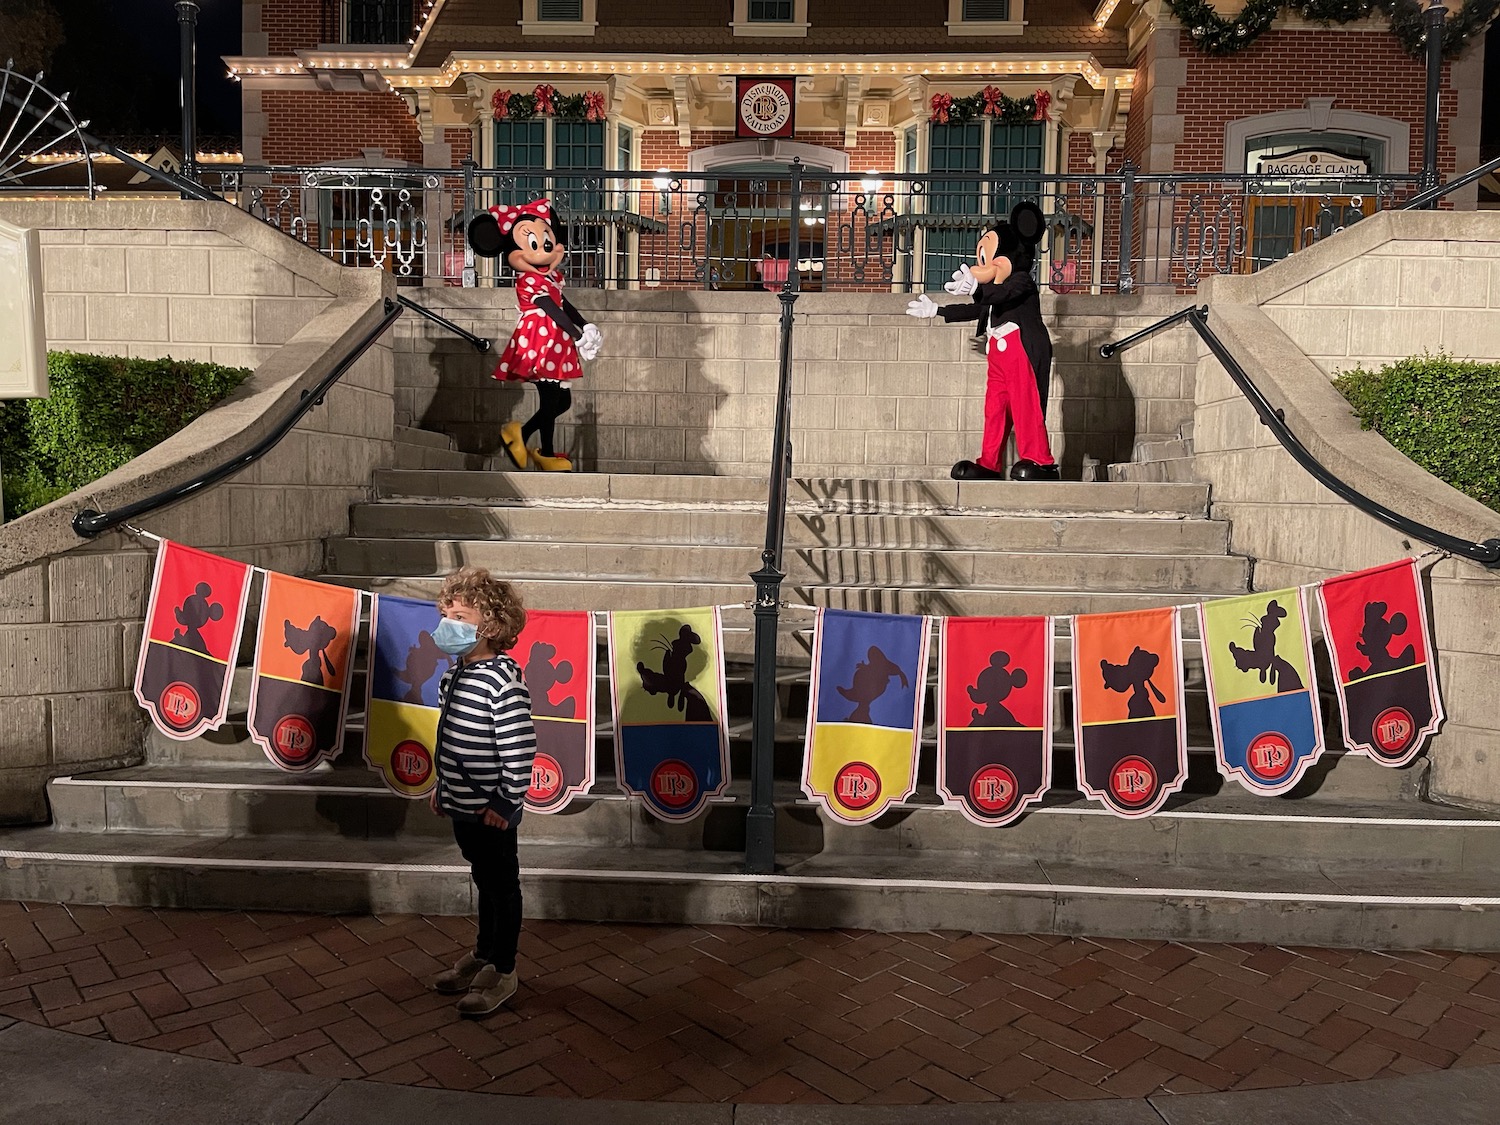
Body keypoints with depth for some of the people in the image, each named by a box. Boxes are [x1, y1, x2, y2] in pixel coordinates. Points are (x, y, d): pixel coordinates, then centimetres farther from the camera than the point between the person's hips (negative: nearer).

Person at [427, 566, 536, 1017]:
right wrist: (443, 787, 19)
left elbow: (520, 748, -24)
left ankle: (502, 972, 23)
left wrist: (506, 803, -20)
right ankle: (483, 954, 40)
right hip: (462, 805, 8)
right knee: (483, 882, 23)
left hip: (491, 811, -8)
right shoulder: (457, 673, 5)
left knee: (502, 887, 8)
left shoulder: (503, 680, -23)